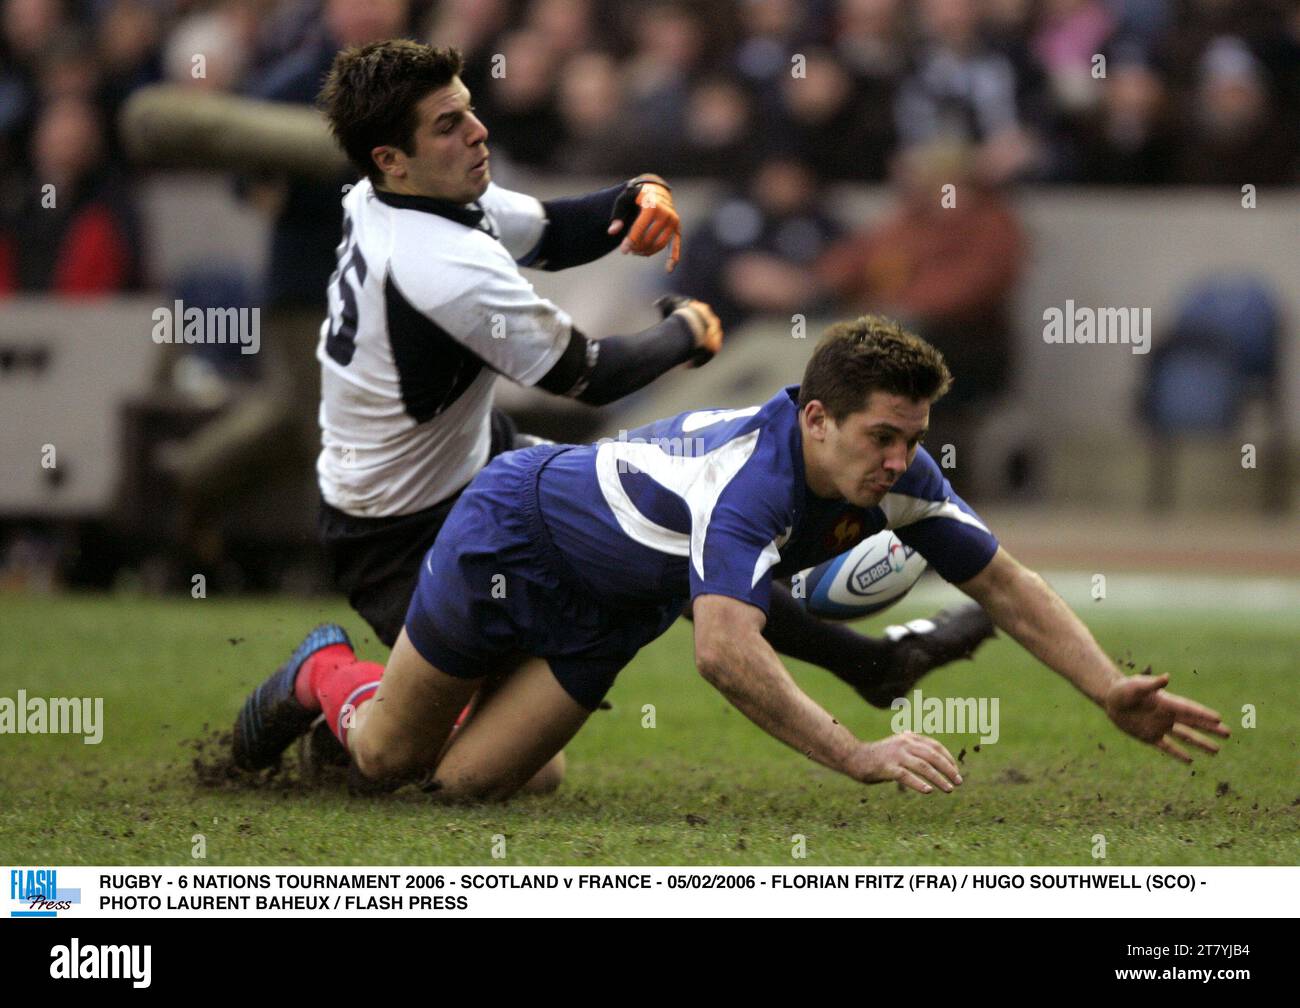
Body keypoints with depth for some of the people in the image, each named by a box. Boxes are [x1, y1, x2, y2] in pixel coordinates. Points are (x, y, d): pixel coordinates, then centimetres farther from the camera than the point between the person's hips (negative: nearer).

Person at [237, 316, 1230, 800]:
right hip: (518, 523, -6)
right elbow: (724, 647, -54)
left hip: (601, 615, 6)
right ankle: (325, 674, 42)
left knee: (473, 781, 0)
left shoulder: (895, 471, -20)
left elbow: (1007, 583, -11)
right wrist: (857, 756, -56)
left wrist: (1114, 693, -23)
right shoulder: (751, 478, -42)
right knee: (389, 757, 9)